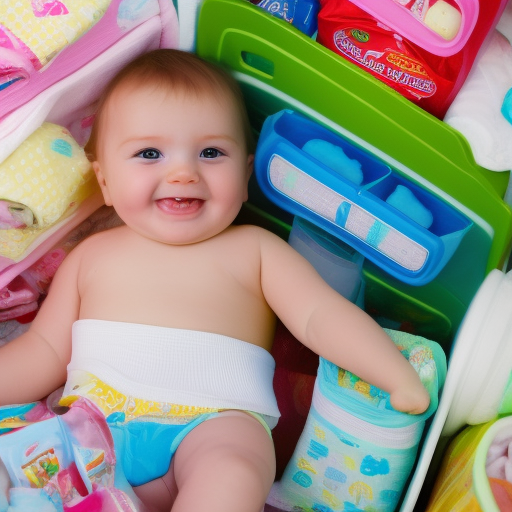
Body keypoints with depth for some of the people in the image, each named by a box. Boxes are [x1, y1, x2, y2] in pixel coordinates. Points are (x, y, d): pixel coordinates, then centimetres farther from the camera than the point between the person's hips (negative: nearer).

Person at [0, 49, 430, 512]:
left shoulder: (253, 249, 12)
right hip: (93, 420, 3)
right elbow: (43, 354, 19)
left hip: (213, 424, -2)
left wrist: (397, 376, -9)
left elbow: (321, 315, 3)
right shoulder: (92, 255, 19)